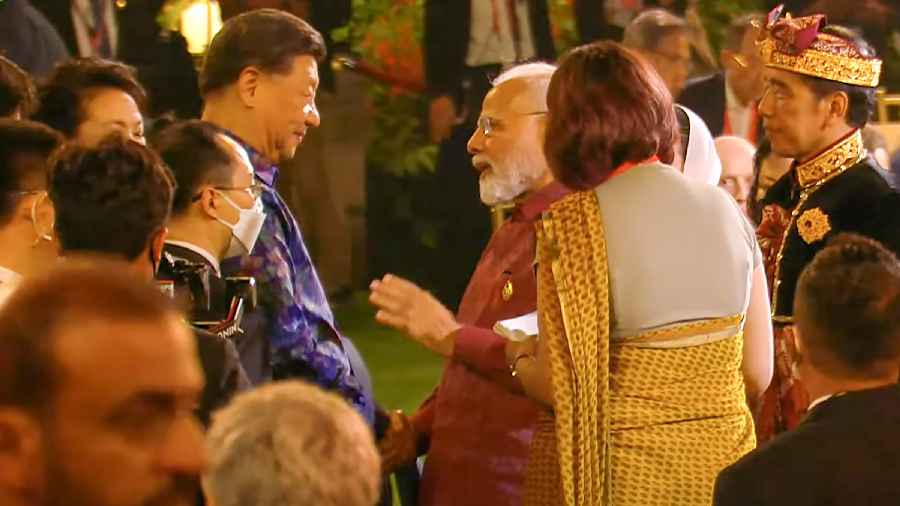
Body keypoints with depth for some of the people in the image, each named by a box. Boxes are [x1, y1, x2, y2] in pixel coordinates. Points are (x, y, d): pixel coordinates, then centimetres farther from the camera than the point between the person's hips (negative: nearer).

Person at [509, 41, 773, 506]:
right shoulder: (725, 208, 2)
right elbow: (757, 375, 4)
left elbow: (558, 386, -14)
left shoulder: (574, 225, -13)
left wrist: (519, 358, 7)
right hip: (720, 458, 4)